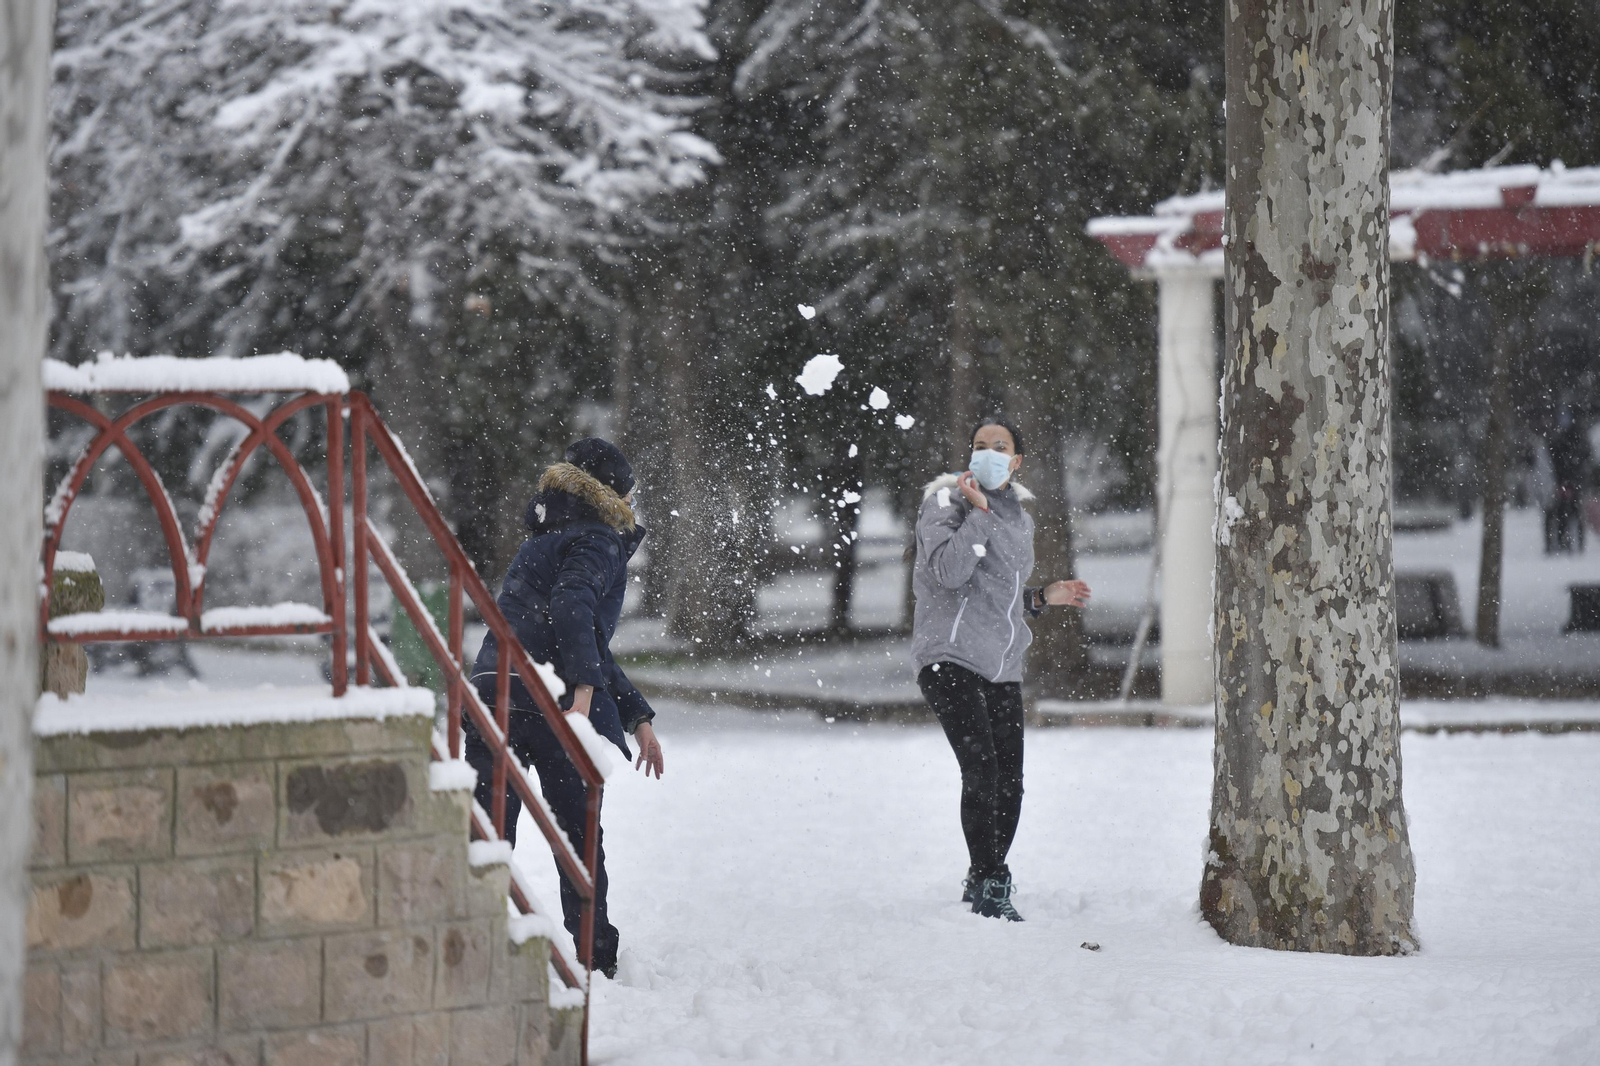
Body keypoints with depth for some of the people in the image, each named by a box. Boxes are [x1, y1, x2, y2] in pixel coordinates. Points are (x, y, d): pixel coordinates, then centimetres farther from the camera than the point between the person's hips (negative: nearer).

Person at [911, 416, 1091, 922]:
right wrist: (978, 513, -16)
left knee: (1009, 782, 5)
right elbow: (948, 570, -18)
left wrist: (1042, 597, 14)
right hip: (951, 656, -7)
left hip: (1002, 665, 7)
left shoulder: (1017, 515, 20)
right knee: (981, 769, -19)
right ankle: (989, 885, -13)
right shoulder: (946, 500, -2)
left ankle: (983, 884, 20)